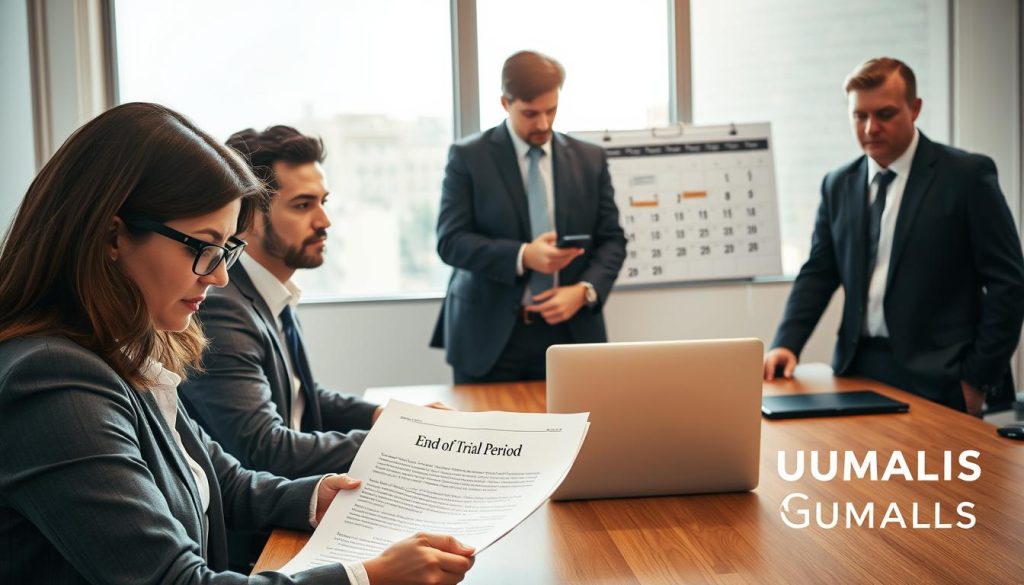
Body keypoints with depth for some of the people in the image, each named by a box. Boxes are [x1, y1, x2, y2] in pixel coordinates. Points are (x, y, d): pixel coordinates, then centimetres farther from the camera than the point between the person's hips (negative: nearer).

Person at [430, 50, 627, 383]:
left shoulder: (590, 159, 8)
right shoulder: (468, 157, 0)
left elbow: (612, 240, 8)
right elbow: (451, 241, -7)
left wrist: (584, 290, -11)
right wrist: (522, 256, -21)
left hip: (570, 332, 2)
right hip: (490, 336, -2)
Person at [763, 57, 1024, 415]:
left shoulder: (968, 174, -4)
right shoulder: (839, 185, 11)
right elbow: (818, 274, 12)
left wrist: (979, 379, -9)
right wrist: (786, 343, -5)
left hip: (937, 376, -4)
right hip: (858, 370, 4)